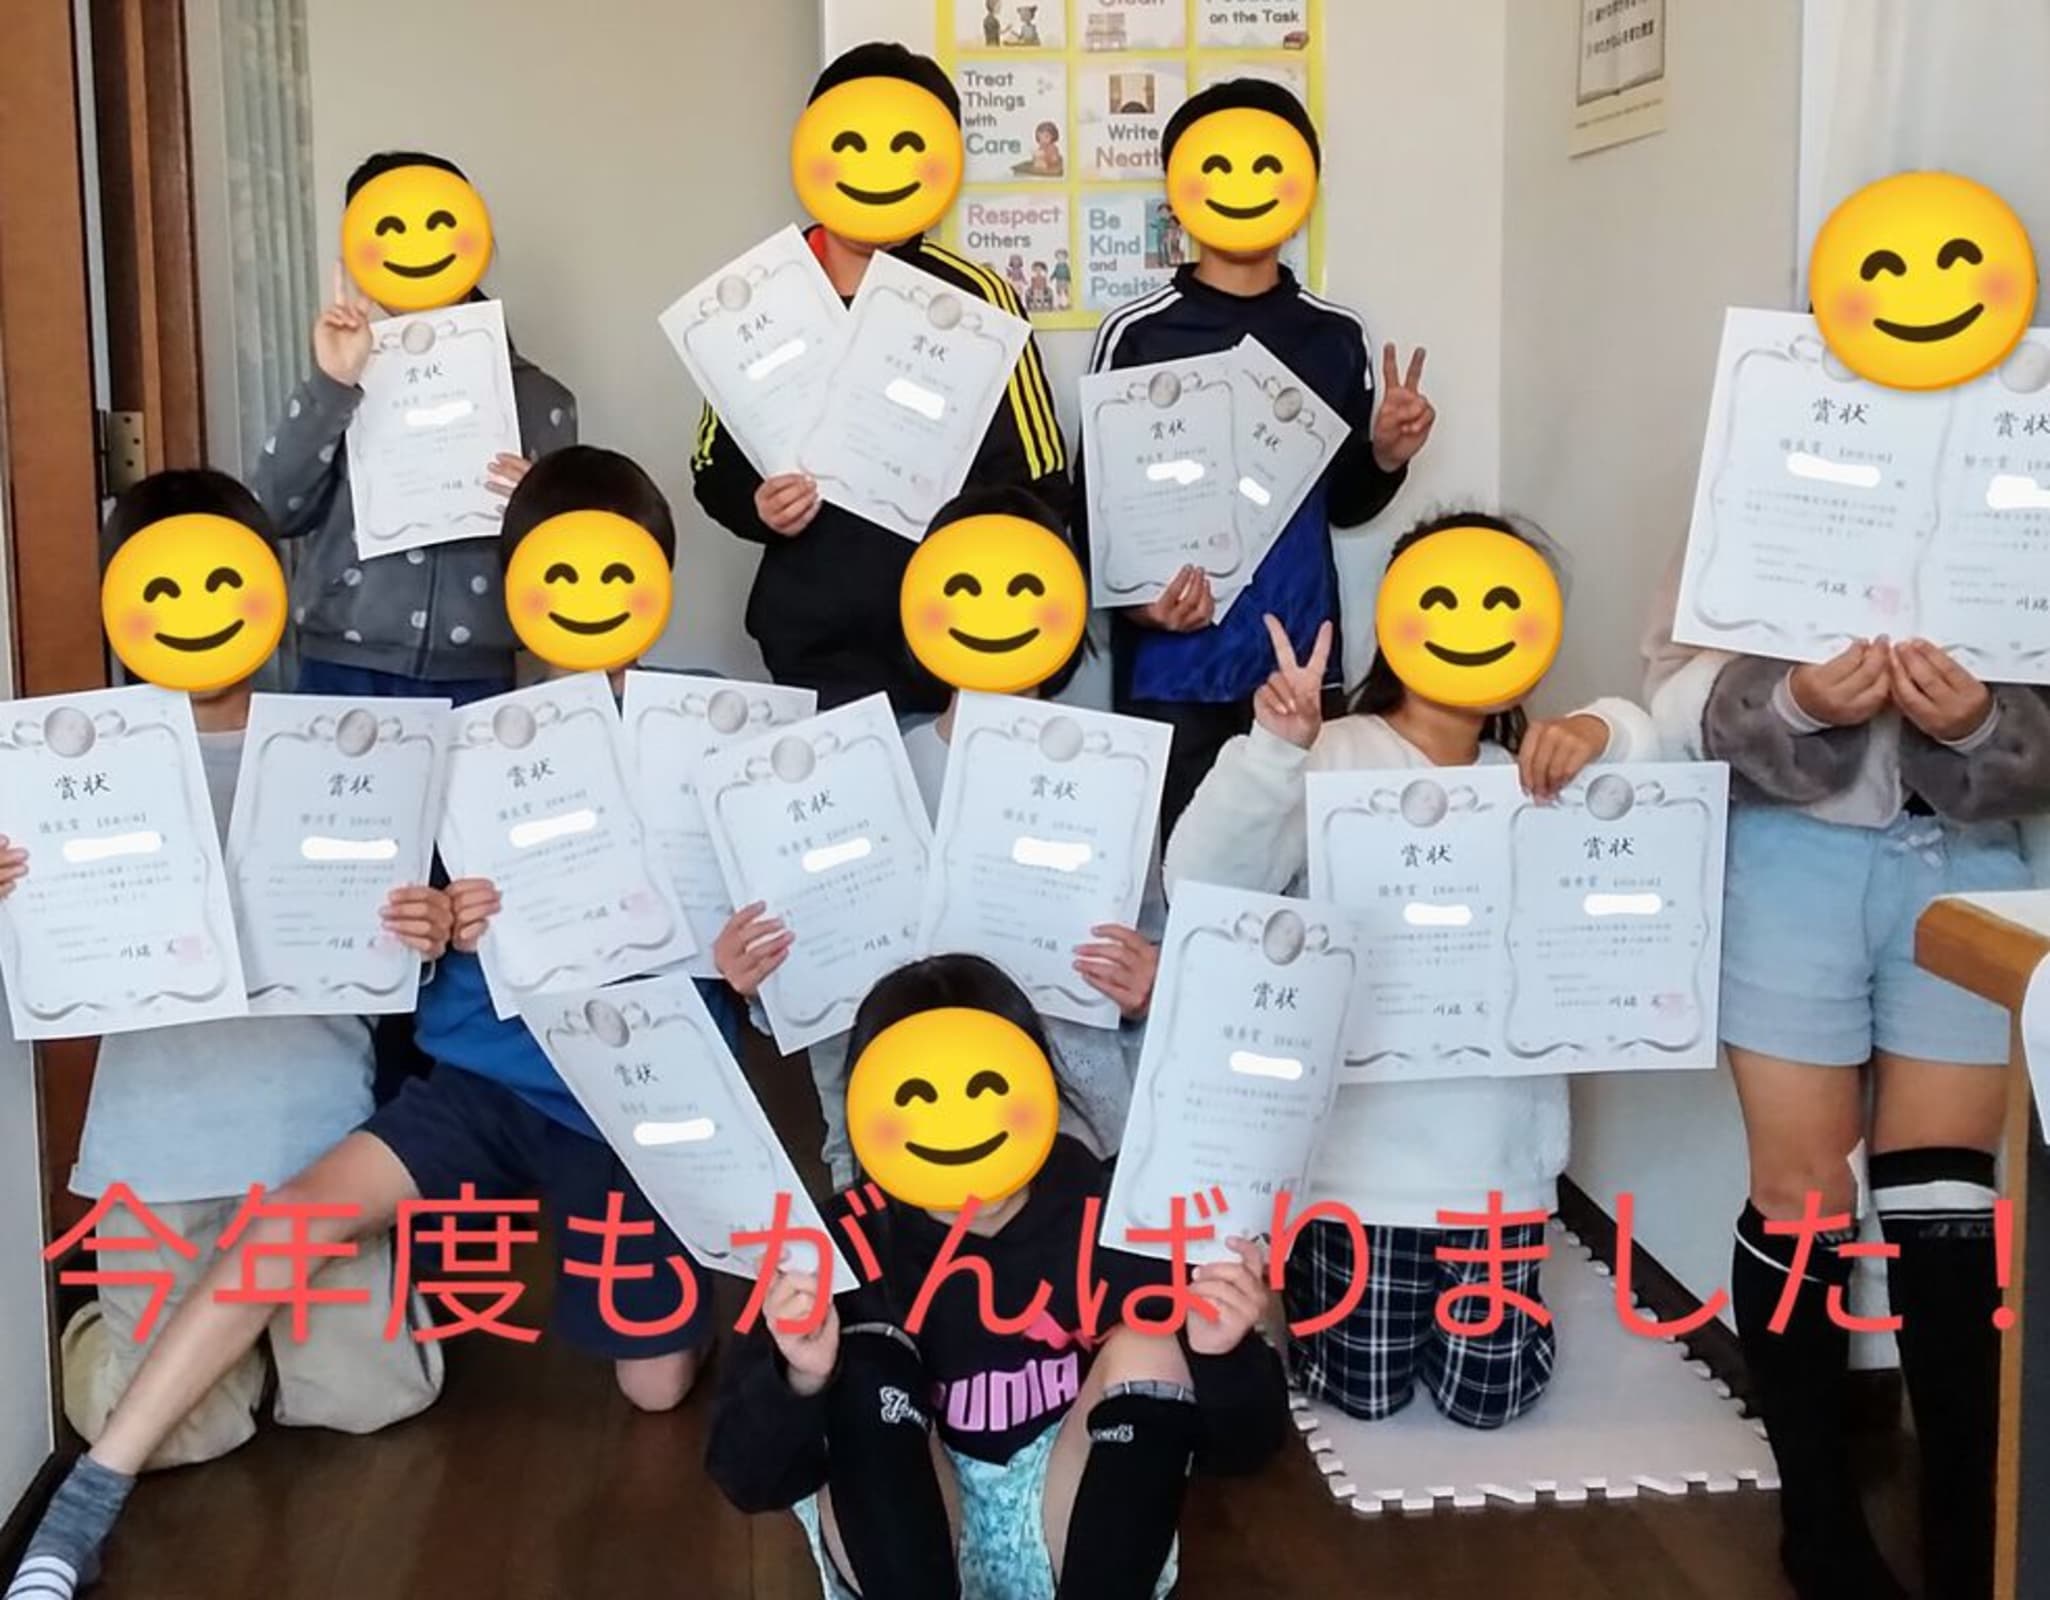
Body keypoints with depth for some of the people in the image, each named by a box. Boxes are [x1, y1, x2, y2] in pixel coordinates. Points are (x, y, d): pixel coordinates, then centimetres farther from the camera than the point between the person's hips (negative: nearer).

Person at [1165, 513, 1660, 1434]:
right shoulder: (1334, 758, -7)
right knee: (1363, 1392, 8)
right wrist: (1275, 750, -32)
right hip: (1361, 1143, -3)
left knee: (1487, 1397, 7)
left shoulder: (1536, 768, 8)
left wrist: (1603, 731, -25)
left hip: (1497, 1147, 3)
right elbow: (1202, 890, -19)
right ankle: (1304, 1260, 37)